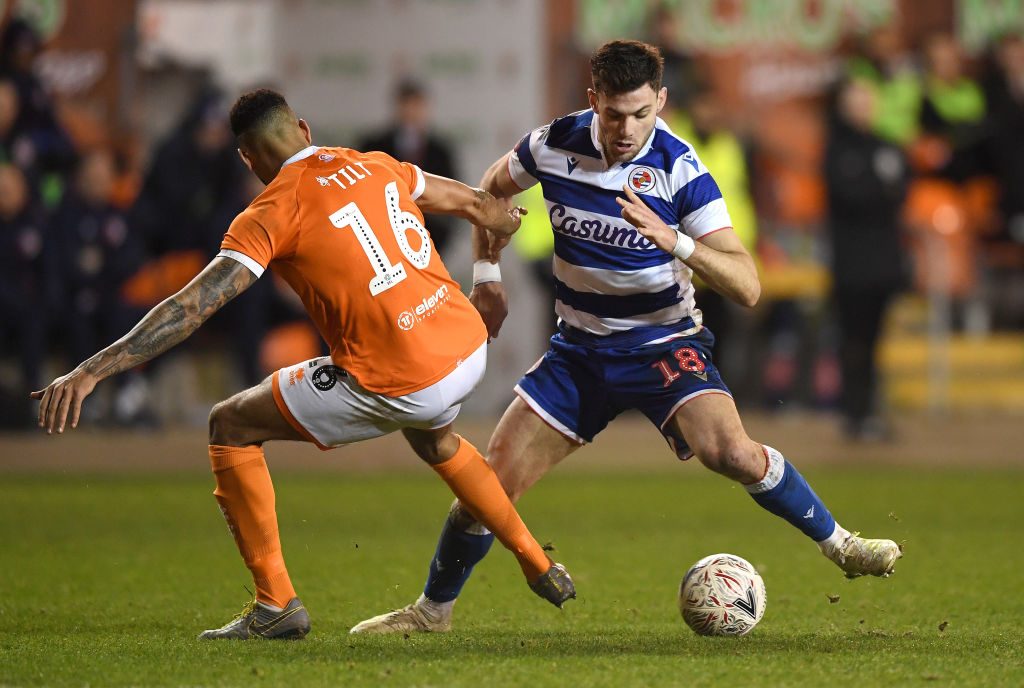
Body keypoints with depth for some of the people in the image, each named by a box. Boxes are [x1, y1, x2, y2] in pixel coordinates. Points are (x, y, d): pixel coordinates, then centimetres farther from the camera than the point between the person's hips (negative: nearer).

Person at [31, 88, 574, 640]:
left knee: (230, 426, 9)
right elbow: (472, 203, 27)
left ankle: (276, 604, 7)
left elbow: (191, 308, -16)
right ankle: (539, 567, 47)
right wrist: (508, 219, 52)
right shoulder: (376, 166, 11)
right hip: (469, 349, 7)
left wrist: (90, 372, -18)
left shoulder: (270, 215, -7)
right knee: (433, 439, 43)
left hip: (401, 383, -7)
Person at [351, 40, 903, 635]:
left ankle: (838, 543, -7)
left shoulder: (680, 170, -19)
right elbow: (493, 190, 16)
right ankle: (433, 609, 18)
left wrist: (674, 241, -40)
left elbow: (747, 286, -25)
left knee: (730, 452, -29)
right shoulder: (555, 145, -10)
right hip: (580, 350, 3)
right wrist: (488, 276, 8)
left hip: (665, 345, -3)